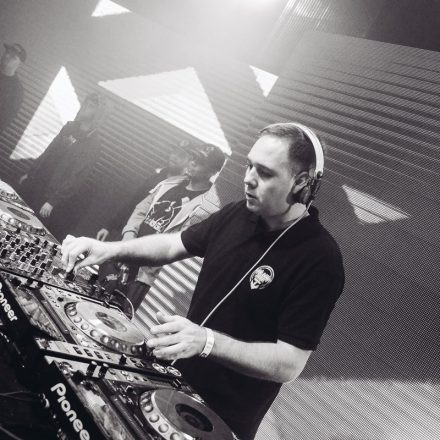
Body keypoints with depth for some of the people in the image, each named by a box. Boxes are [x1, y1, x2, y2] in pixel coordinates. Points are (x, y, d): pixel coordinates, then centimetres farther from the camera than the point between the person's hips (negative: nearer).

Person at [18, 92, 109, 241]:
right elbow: (48, 153, 13)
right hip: (36, 183, 7)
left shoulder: (93, 144, -16)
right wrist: (29, 173, 16)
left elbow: (77, 177, -20)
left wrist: (52, 201, -23)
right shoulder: (70, 127, 4)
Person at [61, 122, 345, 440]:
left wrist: (206, 341, -38)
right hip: (179, 378, 6)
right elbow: (174, 245, 6)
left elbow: (290, 364, -26)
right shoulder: (237, 215, -6)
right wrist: (111, 249, -8)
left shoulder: (320, 259, -25)